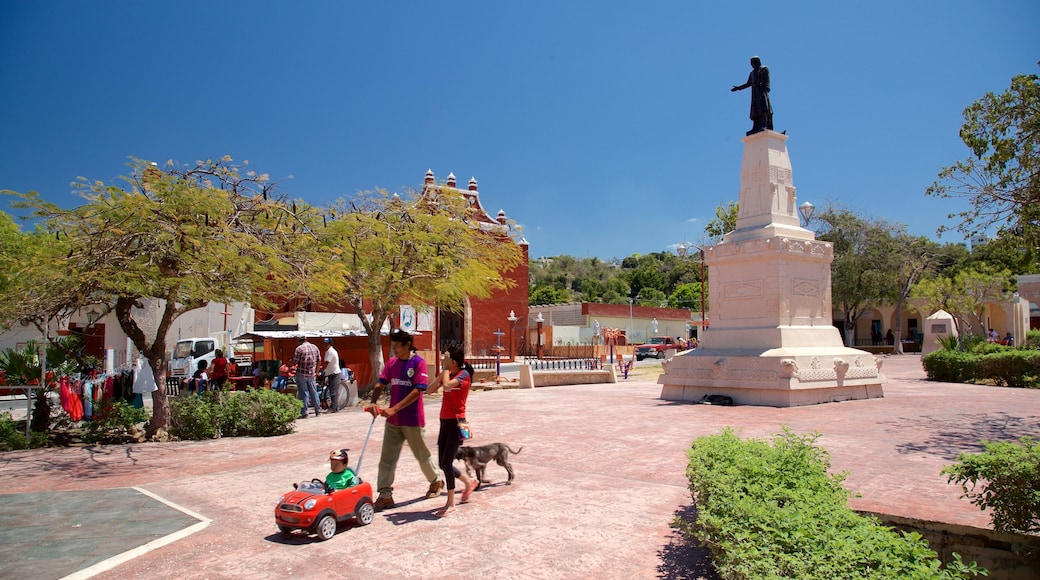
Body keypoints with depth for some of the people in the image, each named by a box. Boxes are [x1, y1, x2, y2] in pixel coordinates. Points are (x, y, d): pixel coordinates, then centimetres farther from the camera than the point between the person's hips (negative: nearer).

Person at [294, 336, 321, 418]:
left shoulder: (299, 348, -12)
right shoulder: (315, 347, 5)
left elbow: (295, 361, -12)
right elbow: (318, 360, 10)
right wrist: (316, 371, 21)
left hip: (301, 374, -5)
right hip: (312, 373, 5)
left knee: (303, 393, 0)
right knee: (313, 392, 14)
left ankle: (304, 412, 1)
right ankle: (318, 410, 21)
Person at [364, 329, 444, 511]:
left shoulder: (418, 363, -14)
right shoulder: (391, 362, 4)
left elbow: (417, 391, -21)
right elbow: (380, 384, 2)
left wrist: (394, 409, -26)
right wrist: (374, 402, -18)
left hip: (413, 420, -5)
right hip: (393, 420, 5)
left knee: (422, 455, 12)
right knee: (386, 458, 4)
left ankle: (437, 480, 35)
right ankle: (385, 495, 11)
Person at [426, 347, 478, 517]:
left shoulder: (464, 374, -11)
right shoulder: (448, 374, 12)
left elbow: (447, 385, -30)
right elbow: (430, 390, 4)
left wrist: (446, 370, -15)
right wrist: (442, 372, -2)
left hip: (456, 422, -8)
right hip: (445, 422, 8)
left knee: (446, 462, -9)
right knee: (443, 463, 12)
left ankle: (450, 503, 3)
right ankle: (469, 483, 35)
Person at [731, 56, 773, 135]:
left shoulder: (764, 69, 7)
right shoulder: (752, 73, 26)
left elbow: (767, 80, -6)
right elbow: (748, 84, 28)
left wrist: (766, 87, -22)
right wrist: (738, 88, 24)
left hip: (762, 90, -7)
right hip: (755, 91, 7)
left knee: (763, 108, -20)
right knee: (756, 110, -3)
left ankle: (764, 126, -33)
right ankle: (756, 128, -12)